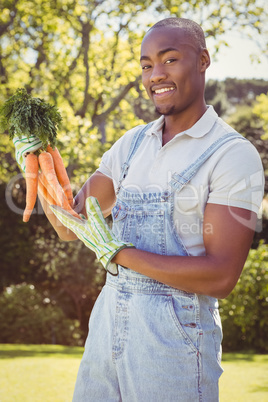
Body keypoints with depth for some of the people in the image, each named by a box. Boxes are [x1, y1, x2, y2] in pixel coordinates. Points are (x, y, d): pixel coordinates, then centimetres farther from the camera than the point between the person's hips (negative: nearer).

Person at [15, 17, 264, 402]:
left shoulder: (234, 154, -10)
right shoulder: (131, 144, 9)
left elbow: (221, 276, -17)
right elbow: (70, 225, 12)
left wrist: (117, 252, -17)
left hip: (174, 332, -5)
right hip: (107, 319, 6)